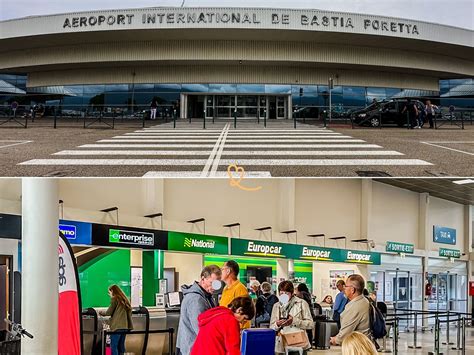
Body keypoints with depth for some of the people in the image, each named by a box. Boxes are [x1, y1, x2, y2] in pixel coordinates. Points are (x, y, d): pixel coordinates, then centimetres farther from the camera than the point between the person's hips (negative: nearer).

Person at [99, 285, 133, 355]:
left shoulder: (114, 299, -4)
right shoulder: (125, 299, 17)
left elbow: (109, 312, -4)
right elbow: (129, 312, 19)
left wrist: (101, 312, 14)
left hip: (117, 326, -7)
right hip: (125, 326, 7)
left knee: (113, 346, -5)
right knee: (121, 346, 11)